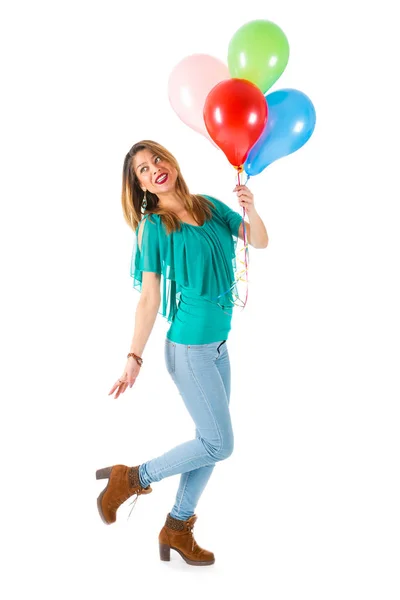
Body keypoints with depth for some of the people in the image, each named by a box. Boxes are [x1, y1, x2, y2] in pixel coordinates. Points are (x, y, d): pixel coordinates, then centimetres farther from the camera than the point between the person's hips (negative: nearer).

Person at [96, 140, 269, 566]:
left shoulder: (210, 207, 6)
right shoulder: (152, 227, -9)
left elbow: (259, 242, 4)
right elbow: (149, 299, -9)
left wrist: (251, 210, -16)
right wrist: (134, 358, -11)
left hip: (219, 344, 6)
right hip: (189, 348, -6)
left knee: (211, 440, 13)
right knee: (218, 444, -2)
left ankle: (177, 527, 28)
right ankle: (131, 478, 14)